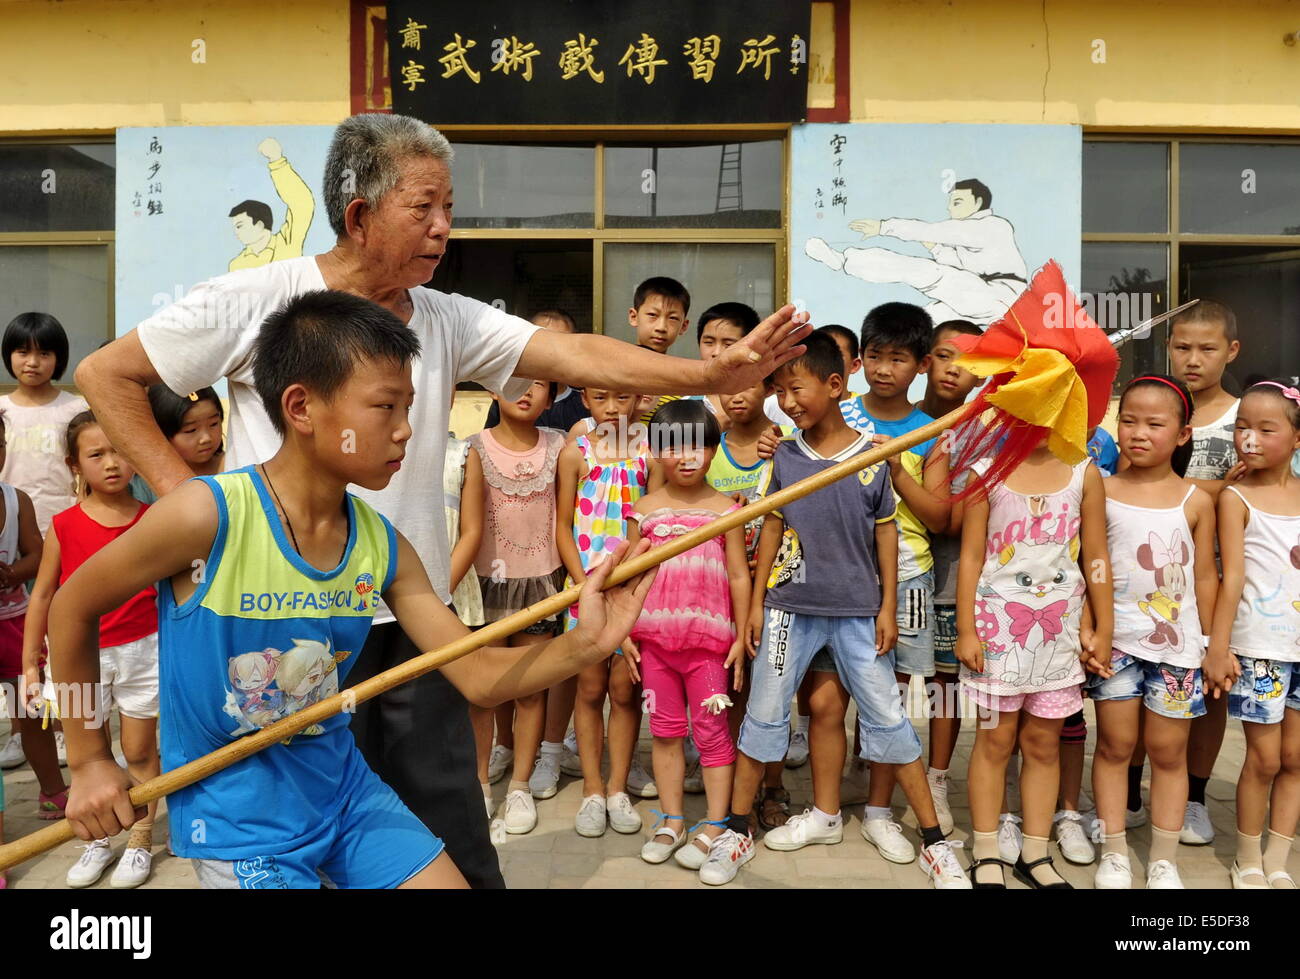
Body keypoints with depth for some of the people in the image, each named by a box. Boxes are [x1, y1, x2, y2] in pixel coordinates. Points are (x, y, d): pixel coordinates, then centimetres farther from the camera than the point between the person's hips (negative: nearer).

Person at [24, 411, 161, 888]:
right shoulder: (64, 526, -5)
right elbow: (43, 595, 0)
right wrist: (30, 664, 0)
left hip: (142, 650, -1)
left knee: (139, 750, 9)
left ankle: (140, 841, 23)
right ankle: (99, 839, 32)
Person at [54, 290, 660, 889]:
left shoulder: (383, 546, -6)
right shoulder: (208, 516, -21)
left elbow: (480, 676, -6)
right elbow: (73, 608, -6)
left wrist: (582, 644, -23)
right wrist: (88, 761, -2)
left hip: (342, 788, 5)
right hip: (237, 816, -4)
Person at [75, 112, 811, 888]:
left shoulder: (449, 321, 1)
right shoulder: (255, 301, -8)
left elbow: (578, 356, -11)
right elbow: (105, 375, 0)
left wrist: (711, 373, -23)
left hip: (414, 617, 3)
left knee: (454, 837, 11)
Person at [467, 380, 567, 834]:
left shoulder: (558, 447, 0)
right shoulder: (475, 449, -5)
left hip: (540, 580, 1)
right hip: (487, 579, -1)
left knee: (531, 689, 7)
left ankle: (520, 785, 20)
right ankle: (480, 780, 23)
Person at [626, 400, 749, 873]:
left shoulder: (725, 509, -1)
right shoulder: (645, 509, 4)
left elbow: (739, 576, 0)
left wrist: (740, 636, -2)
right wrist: (624, 631, 3)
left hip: (709, 637, -2)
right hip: (655, 635, 3)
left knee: (712, 731, 5)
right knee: (665, 729, 12)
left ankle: (715, 825, 17)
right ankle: (671, 820, 25)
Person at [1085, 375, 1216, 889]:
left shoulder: (1195, 500, 0)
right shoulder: (1102, 491, -2)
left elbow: (1205, 576, 5)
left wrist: (1214, 644, 6)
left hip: (1177, 642, 1)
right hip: (1115, 639, 0)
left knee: (1169, 752, 10)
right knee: (1114, 745, 7)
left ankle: (1164, 862, 25)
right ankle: (1114, 855, 21)